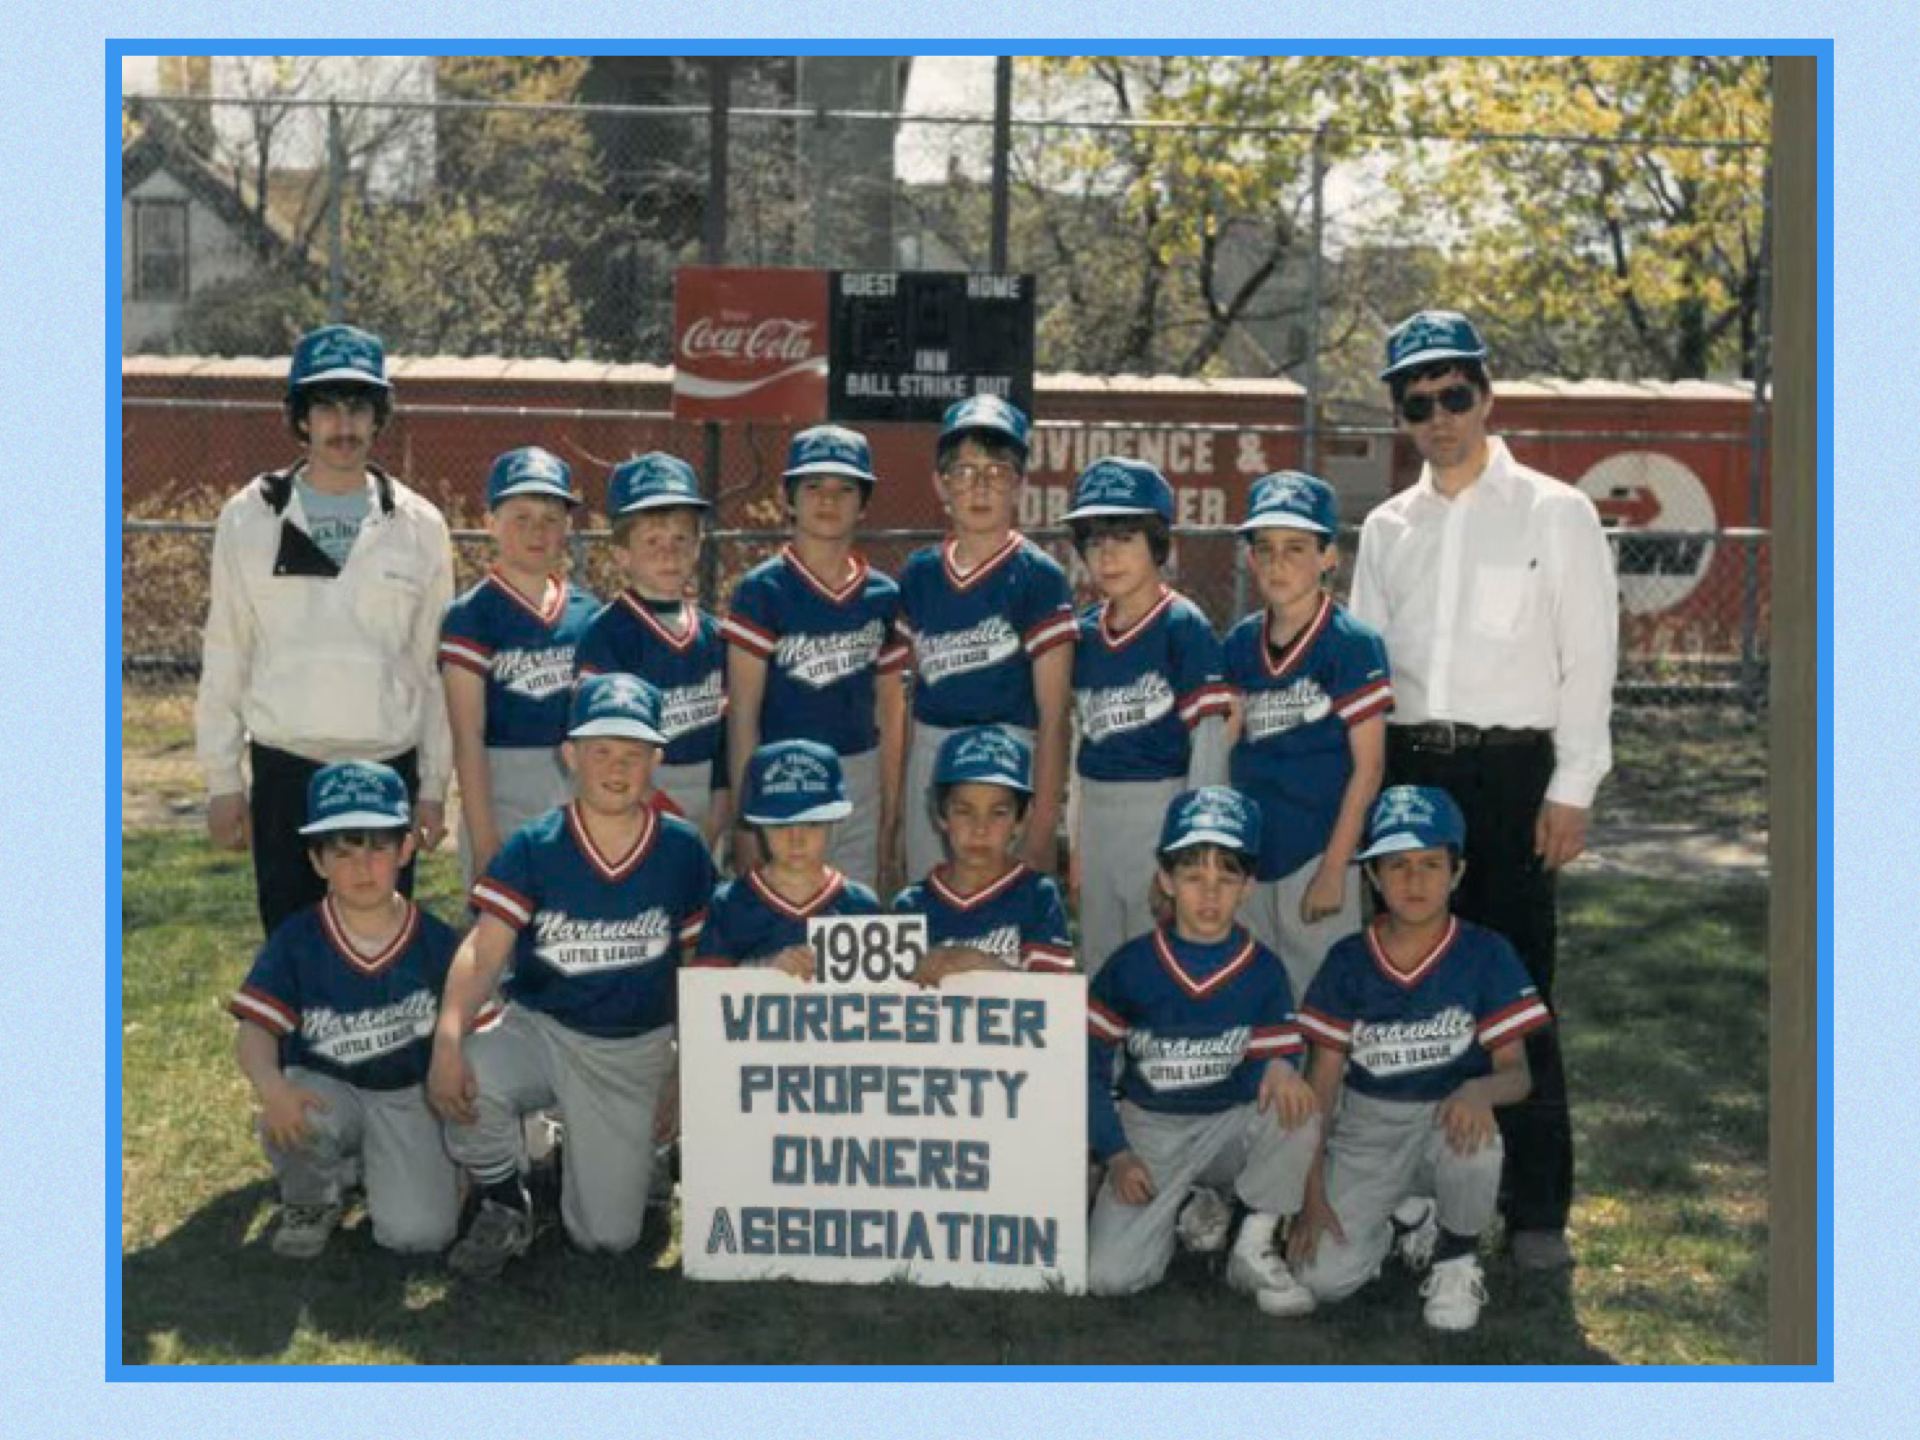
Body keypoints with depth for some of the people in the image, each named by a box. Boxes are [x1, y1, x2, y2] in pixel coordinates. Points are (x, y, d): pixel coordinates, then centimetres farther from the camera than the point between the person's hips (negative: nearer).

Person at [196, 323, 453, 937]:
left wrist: (433, 786, 4)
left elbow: (433, 667, 6)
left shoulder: (419, 526, 4)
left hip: (388, 771, 0)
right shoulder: (249, 518, 2)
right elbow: (224, 660, 5)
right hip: (285, 772, 0)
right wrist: (223, 780, 2)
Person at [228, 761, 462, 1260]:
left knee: (419, 1233, -19)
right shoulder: (295, 942, -9)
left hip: (410, 1094, 0)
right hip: (324, 1088, 0)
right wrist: (272, 1087, -38)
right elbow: (255, 1030, -15)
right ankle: (310, 1199, 1)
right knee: (291, 1124, -36)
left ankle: (374, 1165, 16)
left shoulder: (438, 943, -8)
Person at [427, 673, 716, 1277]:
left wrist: (683, 1076, 6)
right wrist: (449, 1038, -38)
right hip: (538, 1029, -1)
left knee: (608, 1235, -3)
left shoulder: (683, 852, -6)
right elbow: (483, 950, -21)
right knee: (462, 1082, -34)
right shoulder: (533, 848, -10)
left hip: (635, 1052, 1)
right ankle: (504, 1203, -2)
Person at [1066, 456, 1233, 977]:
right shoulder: (1085, 631, 9)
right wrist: (1077, 836, 16)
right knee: (1098, 963, 15)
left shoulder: (1184, 626, -9)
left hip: (1162, 806, -6)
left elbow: (1210, 739, -10)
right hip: (1096, 813, 6)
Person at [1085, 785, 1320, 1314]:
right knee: (1108, 1275, -21)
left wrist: (1277, 1068, -30)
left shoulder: (1263, 971, -6)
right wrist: (1116, 1155, -8)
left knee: (1296, 1112, -33)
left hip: (1231, 1125, 1)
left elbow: (1274, 1059, -5)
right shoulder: (1131, 966, -8)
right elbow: (1090, 1066, 0)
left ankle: (1254, 1248, -11)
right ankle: (1190, 1206, 13)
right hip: (1150, 1131, -1)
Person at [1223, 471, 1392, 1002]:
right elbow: (1227, 750, 9)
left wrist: (1334, 870, -12)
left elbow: (1368, 766, -10)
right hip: (1251, 854, 5)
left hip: (1319, 853, -5)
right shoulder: (1241, 644, 6)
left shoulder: (1353, 644, -10)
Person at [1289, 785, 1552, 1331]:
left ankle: (1456, 1260, -5)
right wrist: (1313, 1193, -7)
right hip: (1366, 1130, 1)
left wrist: (1480, 1089, -35)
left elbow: (1517, 1074, -9)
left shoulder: (1486, 955, -9)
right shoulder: (1348, 961, -4)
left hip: (1447, 1119, -1)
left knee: (1473, 1141, -39)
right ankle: (1404, 1219, 17)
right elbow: (1321, 1082, -1)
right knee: (1321, 1276, -18)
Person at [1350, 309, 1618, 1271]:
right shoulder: (1388, 529, 13)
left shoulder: (1555, 514, 1)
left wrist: (1570, 792, -9)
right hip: (1407, 766, 4)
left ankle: (1536, 1208, 5)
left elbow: (1589, 660, -2)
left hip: (1510, 770, -4)